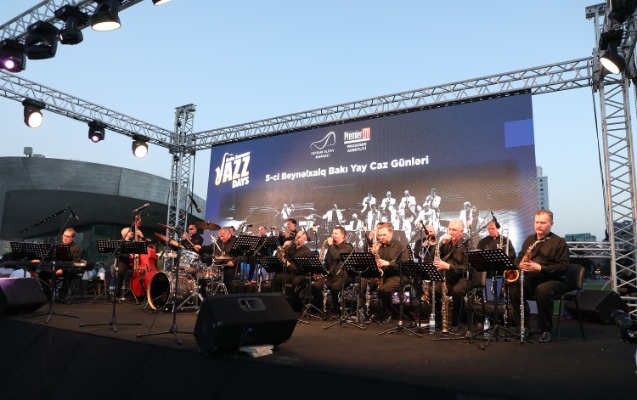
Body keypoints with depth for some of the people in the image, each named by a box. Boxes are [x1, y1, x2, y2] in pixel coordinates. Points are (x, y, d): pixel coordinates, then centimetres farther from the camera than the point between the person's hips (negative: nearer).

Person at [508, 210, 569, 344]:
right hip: (530, 279, 5)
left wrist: (540, 268, -22)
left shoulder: (559, 242, -3)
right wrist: (519, 265, -1)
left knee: (542, 290, -39)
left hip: (552, 280, -5)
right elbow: (519, 258, 24)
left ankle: (546, 330, -19)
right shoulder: (529, 240, 16)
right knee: (513, 288, -25)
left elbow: (563, 267, -11)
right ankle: (523, 326, -9)